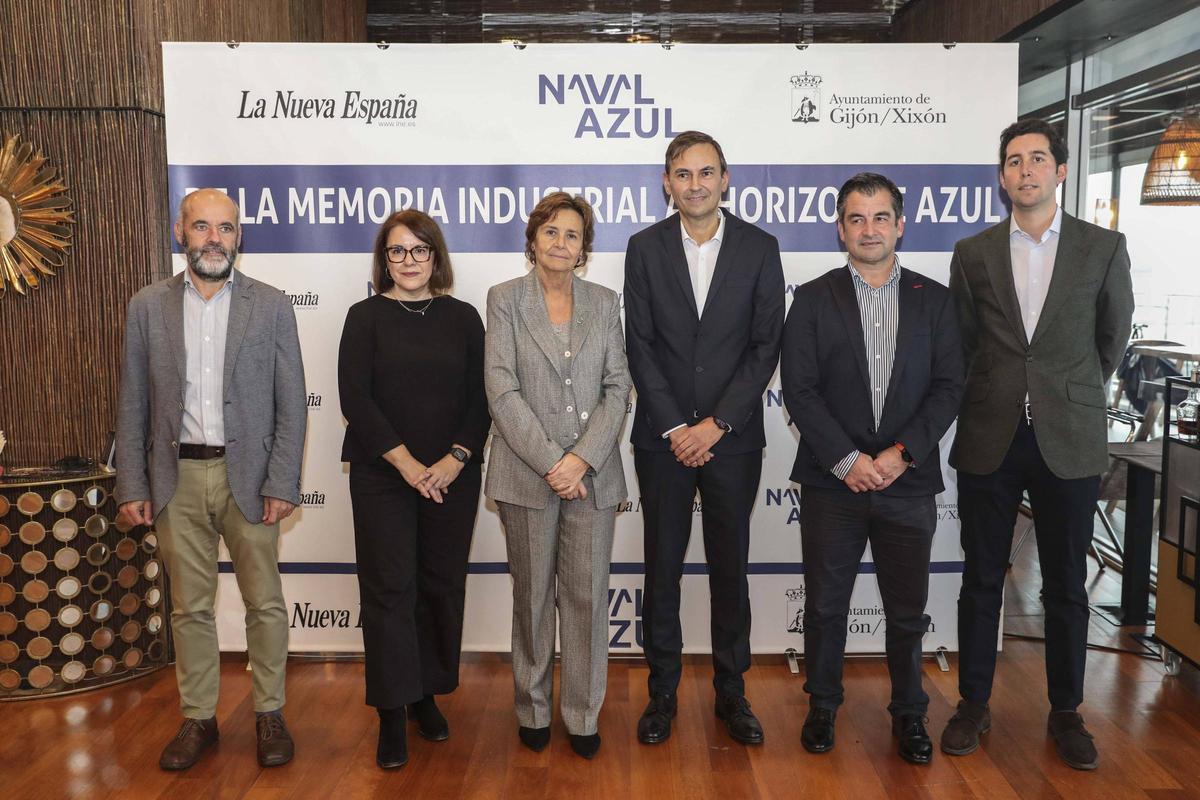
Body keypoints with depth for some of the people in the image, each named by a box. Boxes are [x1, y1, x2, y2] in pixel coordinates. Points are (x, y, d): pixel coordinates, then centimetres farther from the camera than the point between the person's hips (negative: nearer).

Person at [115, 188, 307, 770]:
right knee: (189, 608, 11)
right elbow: (133, 405, 6)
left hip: (248, 476, -1)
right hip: (176, 479, 2)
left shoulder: (271, 306, -1)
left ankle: (269, 713, 23)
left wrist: (282, 483, -8)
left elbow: (291, 404, -2)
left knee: (264, 602, 7)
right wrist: (132, 486, 0)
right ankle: (198, 718, 26)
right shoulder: (147, 307, 4)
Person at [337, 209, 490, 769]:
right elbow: (355, 397, -7)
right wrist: (406, 462, -13)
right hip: (382, 476, -2)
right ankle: (392, 716, 10)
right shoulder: (366, 317, 1)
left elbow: (479, 397, 3)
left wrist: (456, 458, -10)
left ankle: (426, 695, 24)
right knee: (389, 588, -1)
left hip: (452, 476, 2)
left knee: (442, 586, 8)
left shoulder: (462, 317, 6)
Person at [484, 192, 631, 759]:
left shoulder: (605, 304, 8)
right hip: (528, 472, -1)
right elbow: (502, 389, -7)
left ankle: (583, 715, 20)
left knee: (588, 594, 5)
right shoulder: (505, 299, 2)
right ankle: (533, 710, 26)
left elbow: (617, 388, 2)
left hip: (592, 472, 2)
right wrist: (550, 462, -13)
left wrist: (583, 458, -11)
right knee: (532, 595, 9)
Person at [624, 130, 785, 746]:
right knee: (662, 568, 7)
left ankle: (731, 690, 24)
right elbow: (641, 347, -2)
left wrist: (715, 424, -11)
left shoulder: (759, 248, 1)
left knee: (730, 567, 9)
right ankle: (662, 691, 21)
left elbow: (765, 345, -3)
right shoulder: (645, 248, 2)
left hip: (732, 436, 0)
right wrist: (676, 428, -9)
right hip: (663, 436, 0)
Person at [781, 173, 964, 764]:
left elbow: (948, 387, 0)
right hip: (832, 480, -1)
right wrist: (847, 460, -13)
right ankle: (822, 706, 28)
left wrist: (901, 452, -12)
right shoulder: (813, 299, 2)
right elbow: (799, 391, -5)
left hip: (908, 480, 1)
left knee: (907, 610, 10)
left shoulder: (933, 300, 6)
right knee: (825, 605, 9)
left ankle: (909, 713, 28)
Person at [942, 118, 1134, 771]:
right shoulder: (973, 253, 4)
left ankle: (1065, 713, 25)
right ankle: (974, 705, 22)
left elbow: (1113, 337, 12)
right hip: (989, 441, 1)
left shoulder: (1103, 248, 2)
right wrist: (994, 400, 11)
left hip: (1068, 442, 0)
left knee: (1066, 587, 9)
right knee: (981, 581, 9)